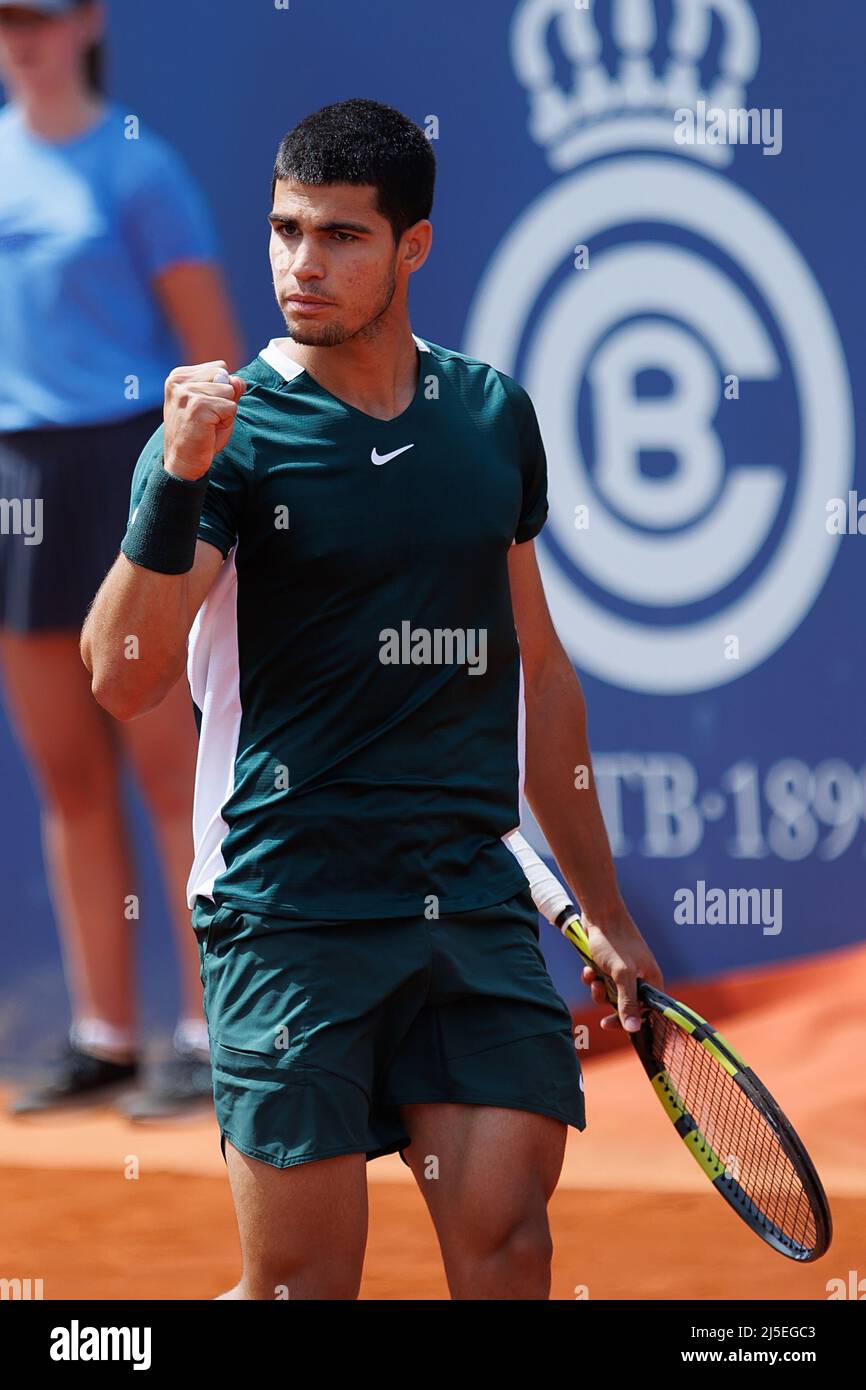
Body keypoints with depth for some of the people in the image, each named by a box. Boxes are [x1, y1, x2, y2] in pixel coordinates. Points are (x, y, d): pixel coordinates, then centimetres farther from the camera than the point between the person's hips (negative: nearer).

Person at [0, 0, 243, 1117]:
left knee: (165, 766, -6)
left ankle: (210, 1035, -4)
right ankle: (104, 1037, 12)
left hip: (125, 466, -6)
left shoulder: (132, 165, -4)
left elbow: (214, 346, -6)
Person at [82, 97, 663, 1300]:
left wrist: (605, 911, 23)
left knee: (506, 1240, -9)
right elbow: (124, 680, -15)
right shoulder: (230, 432, -3)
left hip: (478, 902, 4)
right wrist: (178, 479, -27)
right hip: (294, 910, -4)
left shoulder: (495, 416, 12)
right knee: (303, 1284, -4)